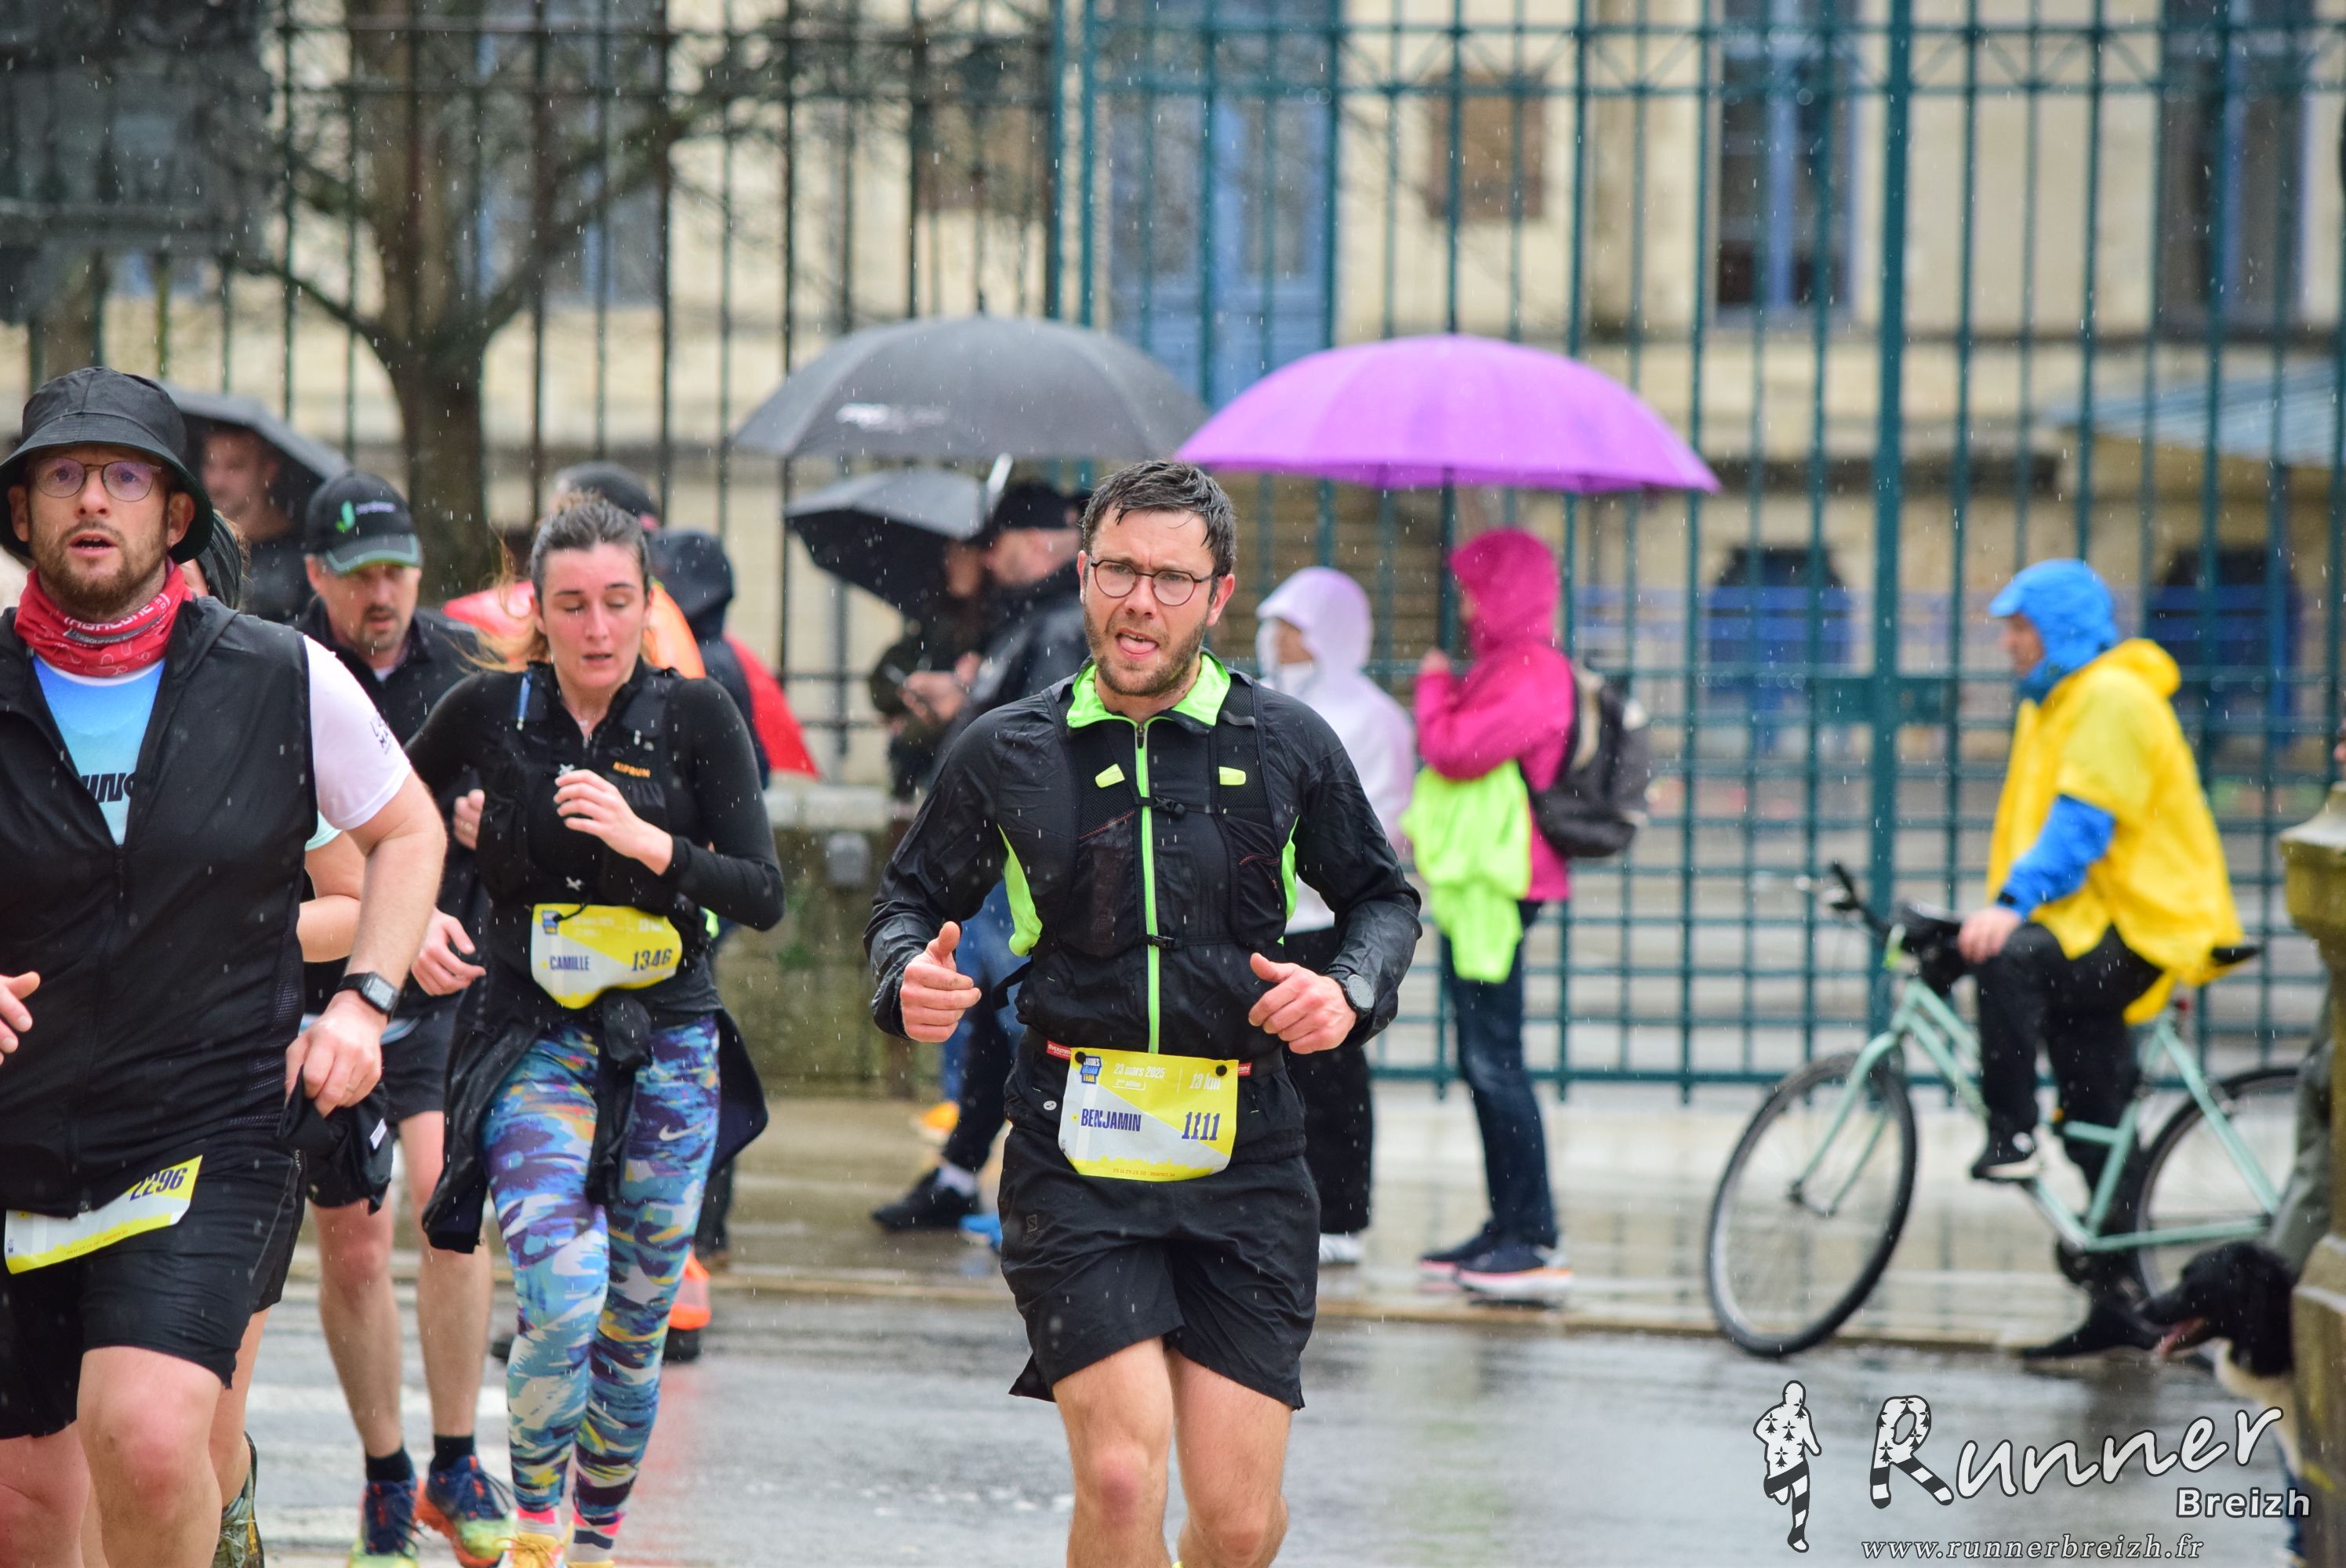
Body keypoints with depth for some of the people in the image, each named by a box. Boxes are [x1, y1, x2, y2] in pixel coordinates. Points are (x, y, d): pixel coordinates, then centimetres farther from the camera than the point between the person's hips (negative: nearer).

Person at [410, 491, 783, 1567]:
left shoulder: (695, 717, -4)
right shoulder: (488, 712, -2)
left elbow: (764, 897, -10)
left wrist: (650, 843, -22)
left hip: (667, 1052, 1)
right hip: (533, 1046, -1)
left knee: (634, 1326, 7)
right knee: (562, 1301, -19)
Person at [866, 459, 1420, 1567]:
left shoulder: (1286, 747, 6)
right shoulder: (1007, 753, 5)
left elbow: (1382, 897, 18)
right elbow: (912, 897, 17)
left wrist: (1350, 992, -3)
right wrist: (907, 980, -6)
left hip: (1243, 1157, 1)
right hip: (1074, 1161, -1)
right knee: (1120, 1479, -16)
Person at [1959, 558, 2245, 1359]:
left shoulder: (2113, 700, -12)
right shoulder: (2055, 707, 20)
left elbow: (2082, 824, -23)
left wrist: (2010, 905, -33)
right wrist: (1999, 911, 18)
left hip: (2141, 932, -10)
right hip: (2087, 937, 10)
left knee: (2009, 959, -35)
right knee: (2094, 1132, 8)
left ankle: (2011, 1135, -26)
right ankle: (2117, 1301, 11)